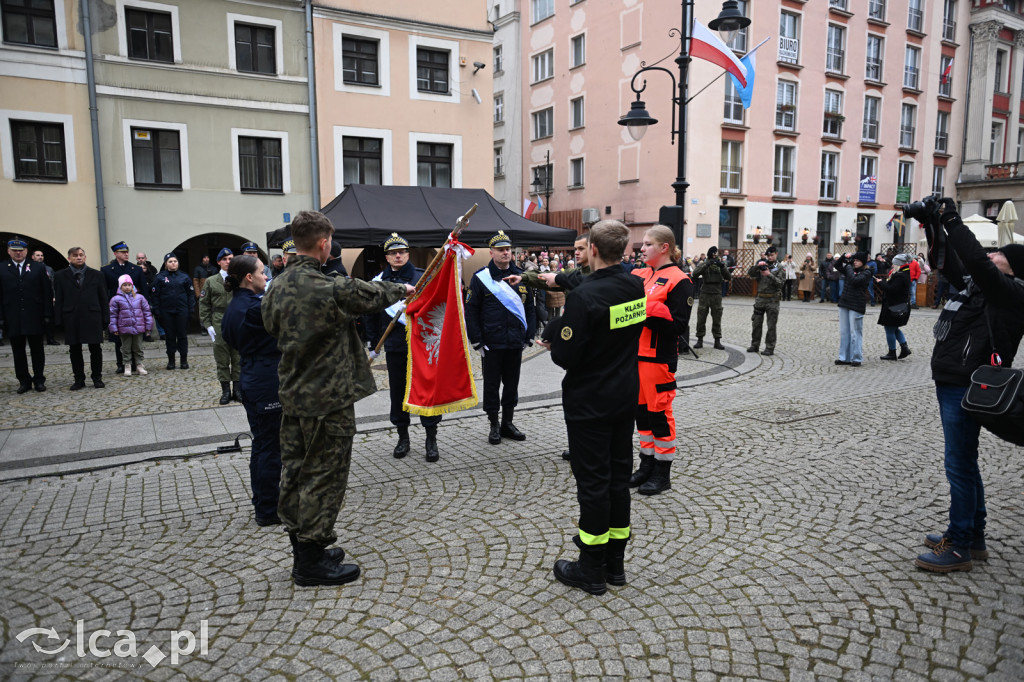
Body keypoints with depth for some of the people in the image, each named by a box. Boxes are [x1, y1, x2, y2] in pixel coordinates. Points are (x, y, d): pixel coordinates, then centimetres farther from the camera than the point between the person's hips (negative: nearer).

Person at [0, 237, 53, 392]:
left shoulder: (38, 268, 5)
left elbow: (47, 293, 3)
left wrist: (47, 314, -5)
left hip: (35, 319, -1)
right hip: (13, 320, 1)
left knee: (37, 350, 7)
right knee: (18, 351, 7)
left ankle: (39, 380, 16)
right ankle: (24, 381, 16)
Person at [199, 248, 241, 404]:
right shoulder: (211, 281, 7)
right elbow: (204, 305, 7)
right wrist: (208, 325, -1)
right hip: (219, 325, 0)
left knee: (238, 357, 4)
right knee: (222, 358, 3)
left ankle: (237, 389, 13)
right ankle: (225, 390, 12)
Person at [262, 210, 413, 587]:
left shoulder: (276, 289, 3)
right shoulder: (331, 289, -21)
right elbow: (373, 294, -5)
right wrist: (401, 289, 16)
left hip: (291, 396, 8)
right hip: (328, 400, -8)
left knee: (295, 473, 16)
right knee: (323, 476, 3)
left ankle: (303, 549, 31)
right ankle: (311, 562, 14)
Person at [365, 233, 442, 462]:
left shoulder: (423, 277, -1)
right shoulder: (379, 282, 6)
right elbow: (371, 315, 13)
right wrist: (374, 343, 10)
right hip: (394, 348, 2)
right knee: (398, 392, 10)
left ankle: (431, 440, 11)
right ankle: (403, 438, 24)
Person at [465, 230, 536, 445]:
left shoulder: (521, 276, 7)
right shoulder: (480, 277, -4)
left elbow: (530, 308, 12)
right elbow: (471, 311, -4)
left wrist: (529, 336, 6)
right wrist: (477, 342, -8)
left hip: (515, 344, 4)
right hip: (492, 344, -3)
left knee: (512, 384, 13)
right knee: (491, 385, 7)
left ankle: (508, 423, 28)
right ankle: (494, 426, 20)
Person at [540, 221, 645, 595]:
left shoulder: (585, 296, -22)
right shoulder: (636, 286, 2)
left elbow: (566, 356, -22)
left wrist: (554, 329, 0)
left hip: (590, 402, -7)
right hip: (626, 395, 7)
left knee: (592, 480, 3)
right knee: (618, 475, 15)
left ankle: (592, 570, 16)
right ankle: (615, 561, 28)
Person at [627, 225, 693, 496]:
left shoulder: (678, 280, -9)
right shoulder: (639, 275, 11)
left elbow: (678, 325, -16)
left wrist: (646, 310, -19)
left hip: (659, 358, -7)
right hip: (636, 352, 7)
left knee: (659, 412, 2)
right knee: (642, 409, 14)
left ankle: (662, 474, 15)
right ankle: (646, 466, 29)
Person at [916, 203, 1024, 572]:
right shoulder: (975, 284, 13)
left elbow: (977, 261, -26)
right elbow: (948, 262, 22)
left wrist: (953, 221, -20)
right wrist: (935, 228, 8)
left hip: (966, 388, -10)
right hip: (950, 384, 10)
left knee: (959, 465, -4)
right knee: (964, 463, 17)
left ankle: (959, 548, 6)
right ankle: (974, 537, 31)